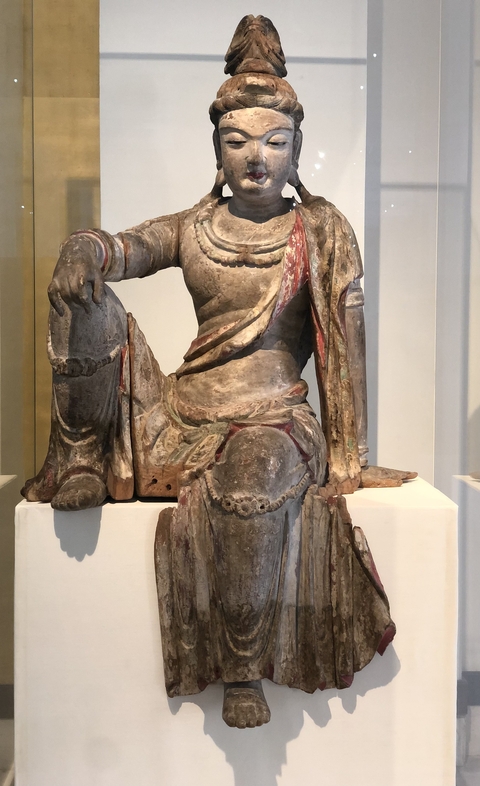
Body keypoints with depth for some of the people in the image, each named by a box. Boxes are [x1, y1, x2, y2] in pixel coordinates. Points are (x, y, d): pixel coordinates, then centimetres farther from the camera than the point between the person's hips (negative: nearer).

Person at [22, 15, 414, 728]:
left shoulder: (322, 231, 6)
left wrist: (348, 458, -6)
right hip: (182, 415, 3)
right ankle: (82, 464, -3)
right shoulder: (195, 228, 13)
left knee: (254, 468, -41)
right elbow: (128, 248, -5)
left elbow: (347, 343, 0)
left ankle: (245, 670, -22)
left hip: (273, 419, -2)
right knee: (90, 306, -16)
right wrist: (86, 247, -31)